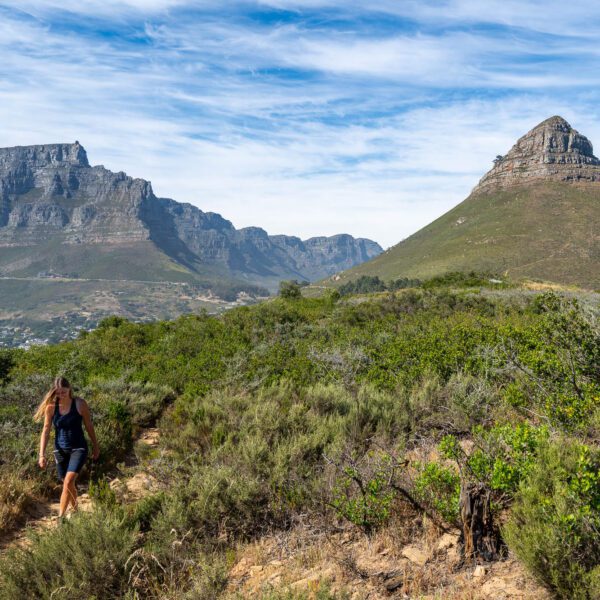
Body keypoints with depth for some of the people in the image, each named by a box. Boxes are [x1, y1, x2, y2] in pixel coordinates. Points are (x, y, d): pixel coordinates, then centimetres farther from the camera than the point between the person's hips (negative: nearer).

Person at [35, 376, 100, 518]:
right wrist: (42, 455, -9)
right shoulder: (51, 406, -9)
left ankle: (60, 516, -11)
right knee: (68, 484, 13)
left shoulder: (80, 404, -13)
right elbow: (46, 431, -5)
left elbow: (89, 426, -1)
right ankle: (75, 511, 34)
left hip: (78, 448, -3)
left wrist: (95, 446, 8)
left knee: (68, 481, -18)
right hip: (60, 449, 3)